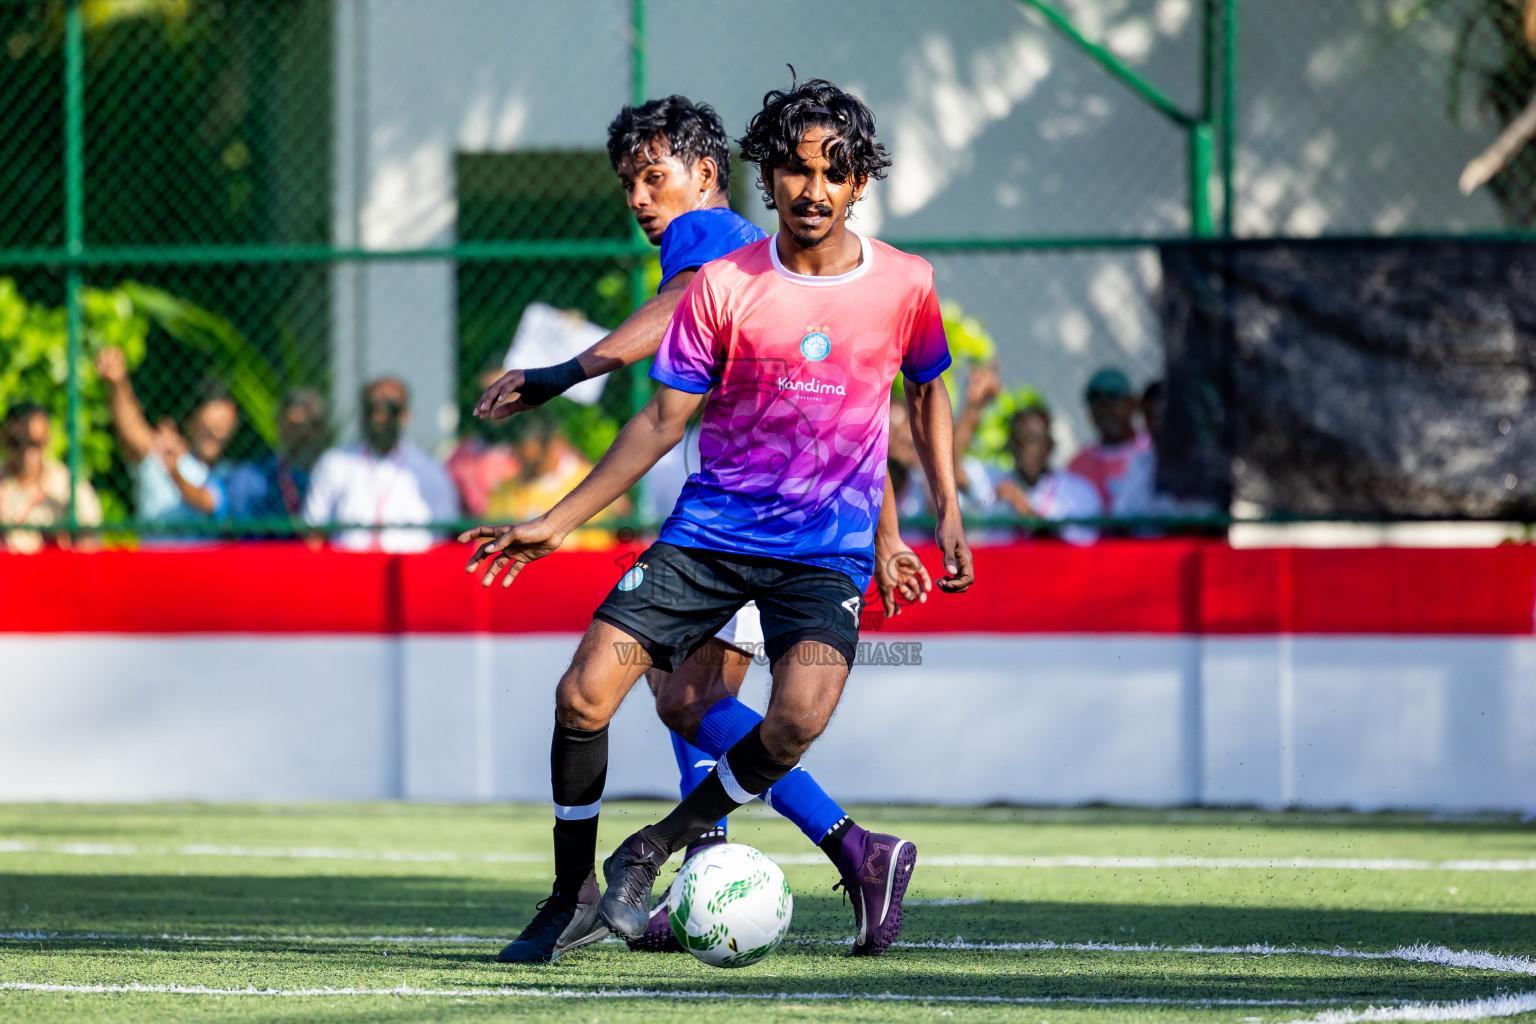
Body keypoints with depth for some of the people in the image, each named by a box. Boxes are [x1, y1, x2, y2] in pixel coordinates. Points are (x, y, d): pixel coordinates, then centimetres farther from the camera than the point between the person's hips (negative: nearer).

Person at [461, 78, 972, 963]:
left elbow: (928, 390, 17)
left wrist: (948, 510, 8)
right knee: (586, 693, -12)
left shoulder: (905, 285, -1)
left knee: (798, 717, -27)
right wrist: (558, 523, -2)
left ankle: (654, 852, -4)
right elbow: (663, 421, 1)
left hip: (828, 549, -1)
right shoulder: (723, 287, -4)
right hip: (713, 526, 1)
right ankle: (575, 894, 8)